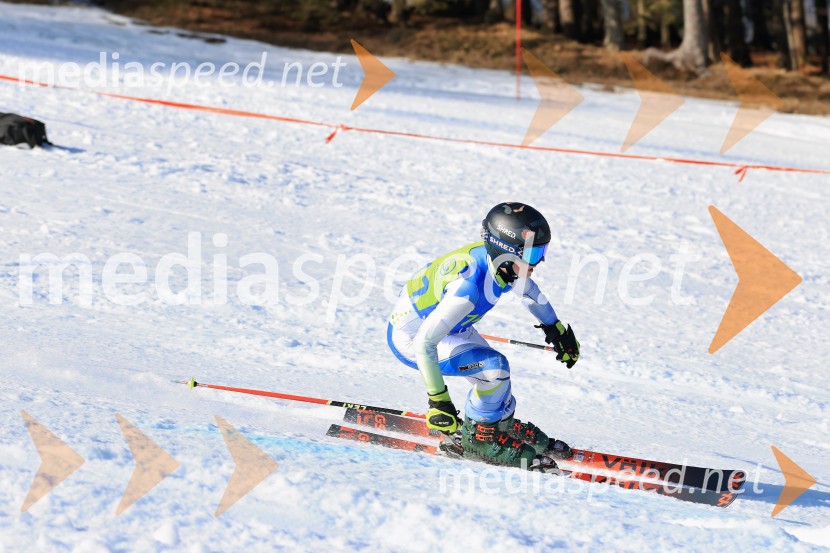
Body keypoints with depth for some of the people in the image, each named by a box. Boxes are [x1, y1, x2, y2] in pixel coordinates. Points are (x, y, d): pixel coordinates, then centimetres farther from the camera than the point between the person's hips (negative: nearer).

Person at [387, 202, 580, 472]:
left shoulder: (499, 260, -14)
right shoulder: (468, 287, -38)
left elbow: (528, 289, 12)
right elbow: (424, 344, -37)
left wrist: (556, 329, 22)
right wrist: (438, 401, -35)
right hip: (411, 338, -8)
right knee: (495, 367, -21)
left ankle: (503, 425, 34)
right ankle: (475, 437, -1)